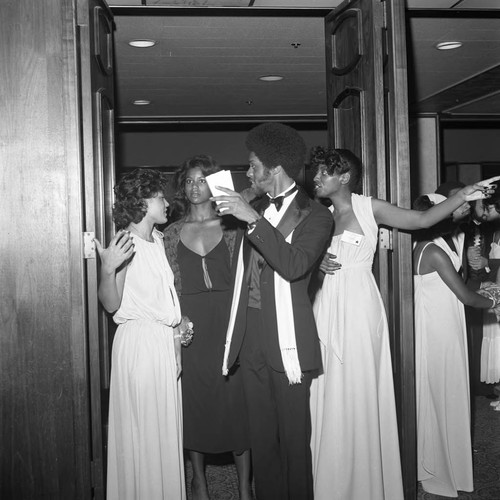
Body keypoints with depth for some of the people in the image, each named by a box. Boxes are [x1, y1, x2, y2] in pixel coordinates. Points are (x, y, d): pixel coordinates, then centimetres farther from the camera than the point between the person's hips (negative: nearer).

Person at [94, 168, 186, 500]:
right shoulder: (125, 244, -13)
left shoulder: (159, 240, 11)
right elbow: (111, 304, -16)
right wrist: (107, 268, -30)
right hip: (139, 340, -8)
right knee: (142, 427, 2)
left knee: (167, 426, 15)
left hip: (166, 341, 8)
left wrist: (179, 322, 14)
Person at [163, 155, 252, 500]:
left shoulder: (230, 229, 5)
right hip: (189, 325, 1)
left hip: (228, 320, -1)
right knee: (193, 398, 7)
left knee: (235, 396, 0)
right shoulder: (173, 233, 9)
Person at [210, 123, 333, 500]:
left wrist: (253, 219, -23)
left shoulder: (314, 215, -3)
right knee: (261, 437, 12)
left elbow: (294, 265, -22)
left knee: (294, 438, 2)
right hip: (251, 338, 6)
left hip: (288, 342, -6)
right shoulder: (256, 209, 15)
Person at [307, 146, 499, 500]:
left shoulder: (369, 207, 0)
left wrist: (462, 197, -9)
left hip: (359, 311, -4)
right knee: (328, 397, 4)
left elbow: (422, 220, 0)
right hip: (328, 310, 4)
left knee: (358, 395, -1)